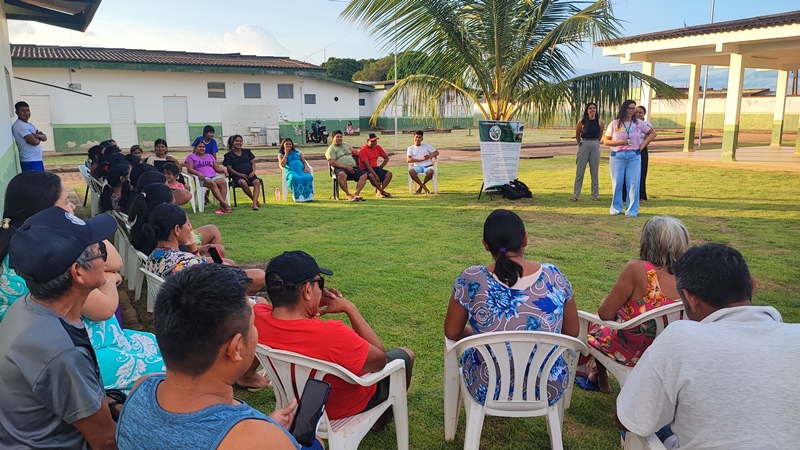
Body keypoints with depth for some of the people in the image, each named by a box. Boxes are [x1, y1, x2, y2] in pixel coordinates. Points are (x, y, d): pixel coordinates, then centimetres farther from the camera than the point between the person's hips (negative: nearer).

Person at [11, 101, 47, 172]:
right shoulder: (18, 125, -14)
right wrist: (39, 138, 1)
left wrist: (37, 135, -12)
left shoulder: (29, 124, 15)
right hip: (29, 161, -9)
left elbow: (44, 138, 10)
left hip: (38, 159, 9)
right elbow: (34, 141, -22)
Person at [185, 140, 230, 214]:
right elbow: (189, 169, 1)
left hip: (214, 176, 4)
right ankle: (224, 204, -49)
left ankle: (221, 206, -44)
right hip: (202, 178, -4)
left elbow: (217, 167, 24)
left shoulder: (210, 156, 31)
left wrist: (224, 170, 0)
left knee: (223, 182, -31)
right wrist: (198, 173, -18)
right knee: (212, 183, -38)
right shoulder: (191, 156, 17)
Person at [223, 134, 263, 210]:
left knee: (257, 182, -31)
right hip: (238, 176, -2)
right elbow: (229, 168, 1)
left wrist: (253, 171, -4)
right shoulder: (229, 155, 9)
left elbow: (253, 163, 18)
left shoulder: (247, 151, 19)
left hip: (250, 174, 3)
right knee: (243, 182, -38)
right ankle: (255, 199, -21)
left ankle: (254, 204, -43)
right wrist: (240, 174, -13)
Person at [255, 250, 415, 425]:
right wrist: (350, 309, -23)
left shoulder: (255, 317, -25)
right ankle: (382, 415, 42)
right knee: (406, 355, 19)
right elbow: (380, 360, -25)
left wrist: (312, 306, -16)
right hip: (347, 406, -5)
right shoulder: (331, 335, -43)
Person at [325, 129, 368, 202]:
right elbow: (332, 162, -10)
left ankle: (356, 194, -26)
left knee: (364, 174, -18)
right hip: (340, 168, -6)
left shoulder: (346, 144, 25)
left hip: (353, 168, 6)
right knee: (342, 174, -40)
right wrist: (346, 167, -17)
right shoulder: (331, 149, 3)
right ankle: (348, 195, -29)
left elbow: (353, 151, 39)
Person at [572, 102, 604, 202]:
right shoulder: (582, 121, -3)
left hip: (595, 146, 1)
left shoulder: (600, 122, 0)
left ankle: (595, 195, 10)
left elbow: (600, 136, 15)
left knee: (594, 172, 4)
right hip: (583, 145, -1)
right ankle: (575, 195, 2)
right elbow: (577, 136, 12)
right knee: (579, 171, 0)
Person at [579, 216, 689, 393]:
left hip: (631, 352, -5)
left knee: (595, 323, 25)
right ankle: (597, 377, 45)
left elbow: (605, 314, -21)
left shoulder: (637, 269, -28)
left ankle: (601, 377, 45)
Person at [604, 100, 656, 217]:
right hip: (617, 156, -1)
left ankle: (632, 210, 3)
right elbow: (606, 141, 2)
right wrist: (618, 142, -14)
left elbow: (653, 133, 15)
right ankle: (616, 208, 17)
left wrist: (643, 144, 3)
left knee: (633, 183, -2)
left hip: (634, 156, 1)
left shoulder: (639, 123, 5)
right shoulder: (614, 124, 2)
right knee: (617, 183, 4)